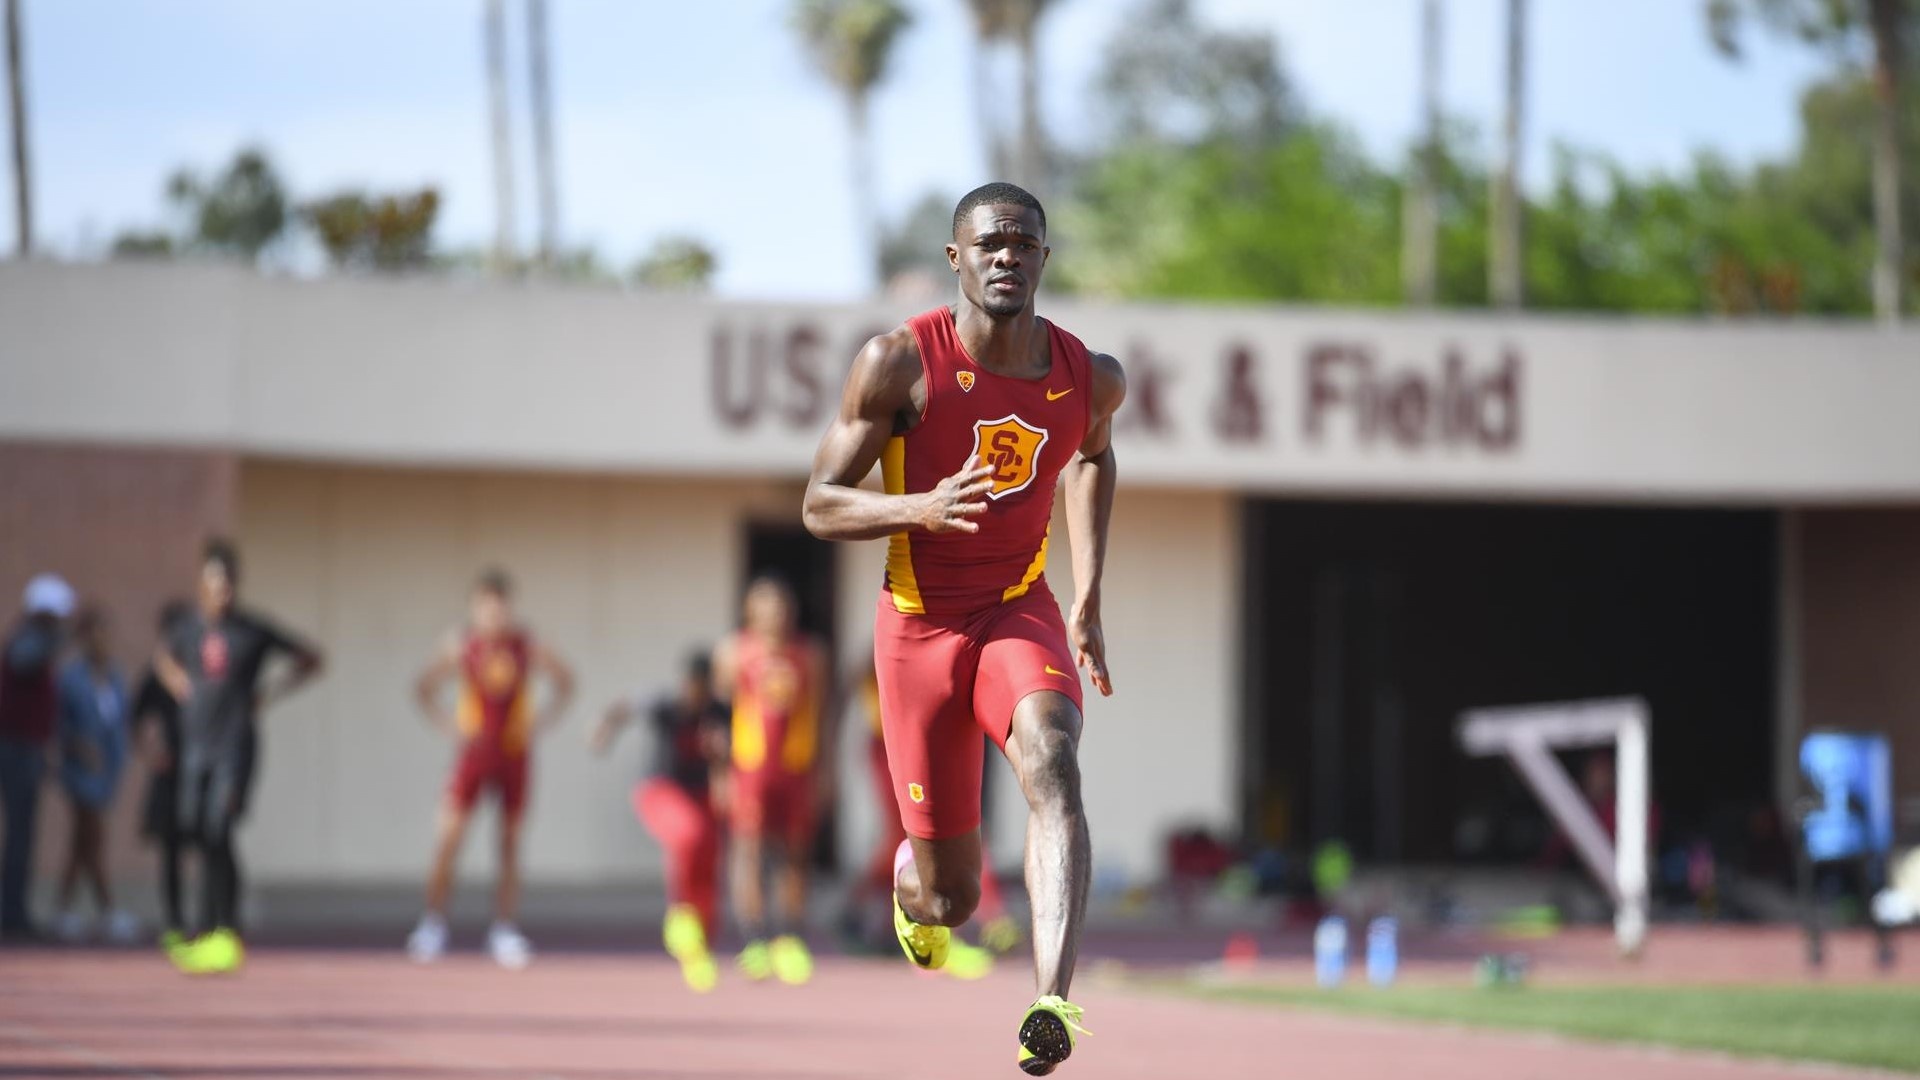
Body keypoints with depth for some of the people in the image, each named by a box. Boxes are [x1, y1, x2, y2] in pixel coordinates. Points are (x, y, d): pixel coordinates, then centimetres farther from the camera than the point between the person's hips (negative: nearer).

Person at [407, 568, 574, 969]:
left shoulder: (527, 647, -3)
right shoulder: (462, 646, -5)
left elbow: (565, 681, 12)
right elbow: (424, 688, 6)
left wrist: (541, 723, 2)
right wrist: (449, 725, -5)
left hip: (515, 752, 1)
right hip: (474, 752, -1)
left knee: (510, 843, 5)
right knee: (449, 836, -9)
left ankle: (505, 932, 11)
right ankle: (432, 925, -1)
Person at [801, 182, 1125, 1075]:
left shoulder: (1091, 379, -4)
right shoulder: (900, 363, -14)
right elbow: (820, 506, -10)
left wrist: (1088, 598, 19)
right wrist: (921, 508, -30)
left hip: (1020, 613, 1)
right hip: (920, 625, -1)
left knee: (1052, 768, -32)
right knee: (951, 896, 5)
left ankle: (1052, 1002, -47)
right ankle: (912, 874, 47)